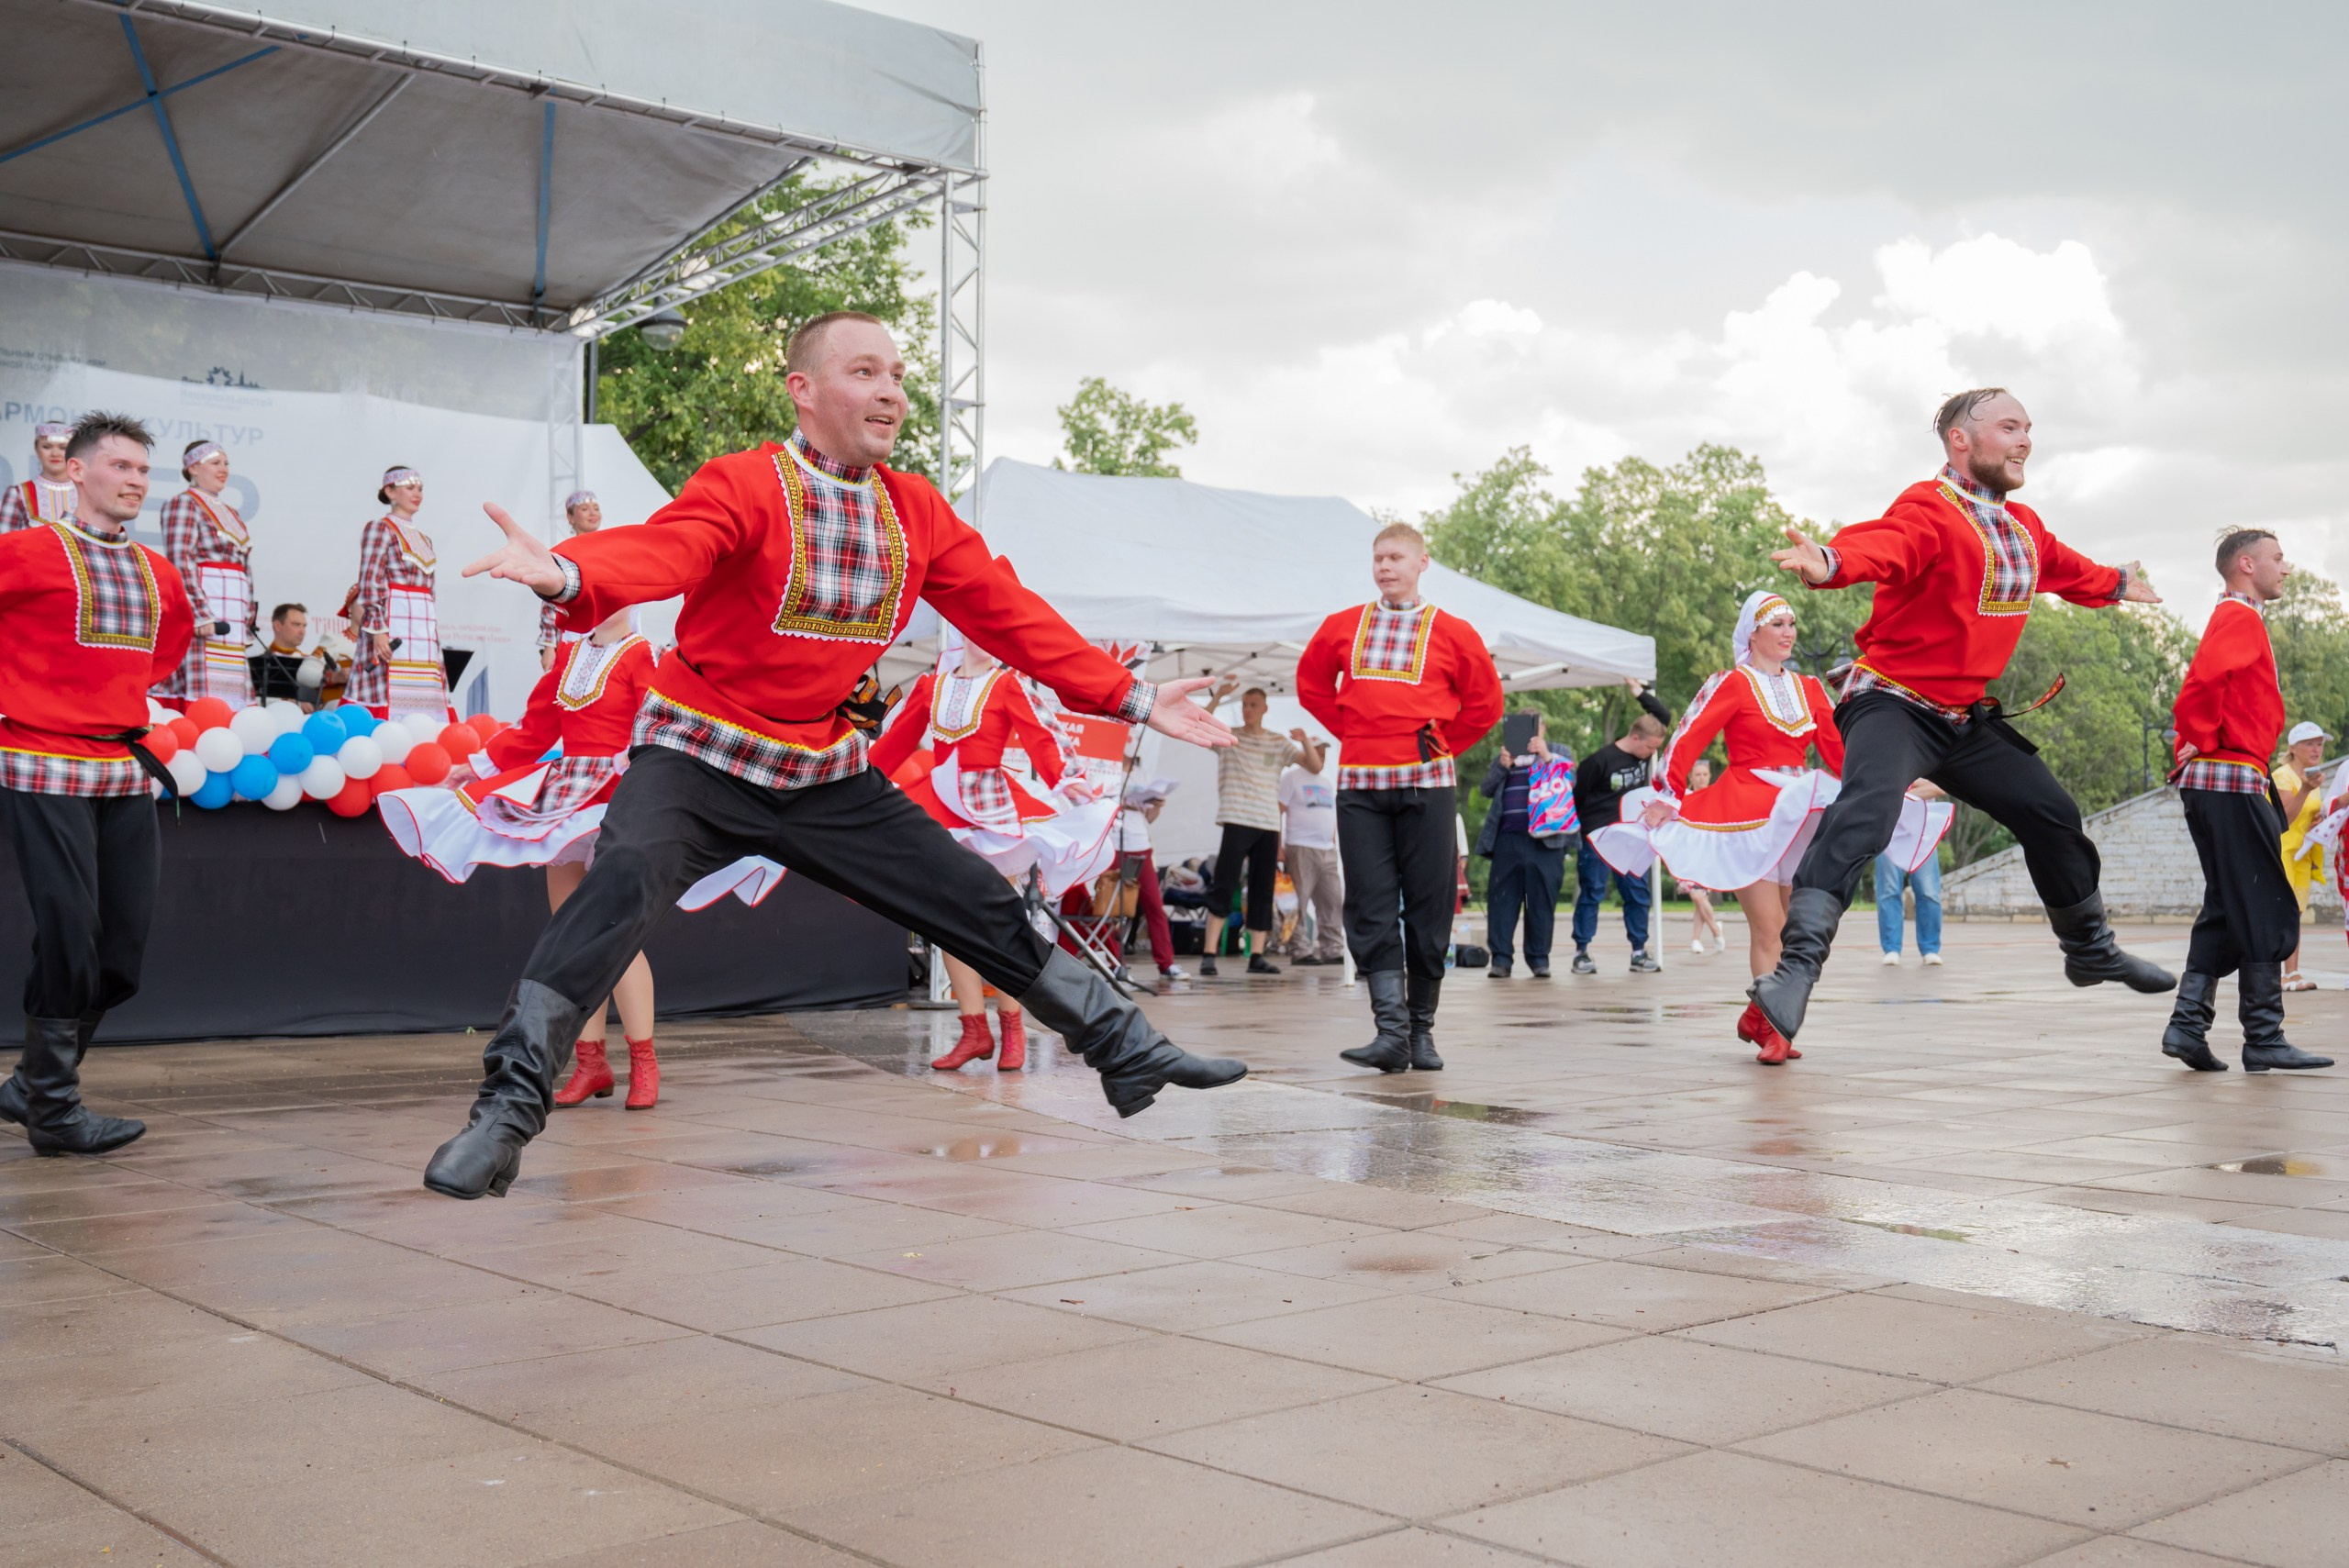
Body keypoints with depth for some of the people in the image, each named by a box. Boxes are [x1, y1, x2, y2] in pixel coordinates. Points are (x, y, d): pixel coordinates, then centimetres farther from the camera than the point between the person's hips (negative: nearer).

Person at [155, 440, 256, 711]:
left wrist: (248, 622, 18)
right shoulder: (184, 503, -2)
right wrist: (200, 614, -21)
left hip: (233, 617, 8)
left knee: (230, 694, 3)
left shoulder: (230, 513, 23)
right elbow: (180, 562, -13)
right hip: (200, 607, -8)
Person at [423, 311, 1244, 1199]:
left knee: (984, 908, 8)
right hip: (701, 753, -5)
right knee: (624, 882, -32)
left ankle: (1126, 1051, 26)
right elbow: (662, 550, -36)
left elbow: (1010, 614, 6)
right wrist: (565, 574, -59)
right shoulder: (745, 487, -17)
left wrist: (1130, 699, 3)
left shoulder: (919, 514, 1)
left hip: (826, 772, 5)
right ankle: (508, 1108, -26)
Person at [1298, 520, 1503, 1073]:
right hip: (1359, 783, 2)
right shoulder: (1341, 628, 11)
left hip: (1426, 783, -1)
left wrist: (1441, 745, 8)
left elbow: (1485, 703, 12)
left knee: (1428, 907, 1)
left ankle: (1422, 1031, 12)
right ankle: (1391, 1031, -7)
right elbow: (1311, 684, 24)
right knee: (1371, 909, -6)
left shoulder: (1452, 632, 6)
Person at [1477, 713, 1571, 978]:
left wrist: (1546, 757, -11)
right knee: (1501, 897, -3)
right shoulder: (1502, 756, 19)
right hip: (1507, 838, 2)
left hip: (1545, 839, -2)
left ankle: (1539, 958, 5)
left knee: (1542, 899, -1)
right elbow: (1486, 789, 9)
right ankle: (1501, 958, -2)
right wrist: (1503, 766, -7)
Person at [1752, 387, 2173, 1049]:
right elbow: (1885, 544, -40)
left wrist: (2117, 584, 54)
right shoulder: (1930, 511, -16)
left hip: (1969, 717, 9)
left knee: (2051, 813, 16)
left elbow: (2065, 568, 35)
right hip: (1893, 701, -9)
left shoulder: (2025, 527, 11)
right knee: (1867, 808, -34)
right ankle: (1798, 964, -39)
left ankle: (2090, 949, 41)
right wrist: (1829, 562, -63)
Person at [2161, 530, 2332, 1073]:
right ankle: (2264, 1039, -2)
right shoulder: (2241, 618, -9)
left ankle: (2188, 1023, 6)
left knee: (2228, 912, 10)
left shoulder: (2236, 619, 23)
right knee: (2267, 914, -6)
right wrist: (2202, 740, -13)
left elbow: (2201, 687, 24)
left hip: (2215, 784, 10)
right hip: (2233, 782, -10)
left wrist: (2199, 746, 11)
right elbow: (2202, 681, -25)